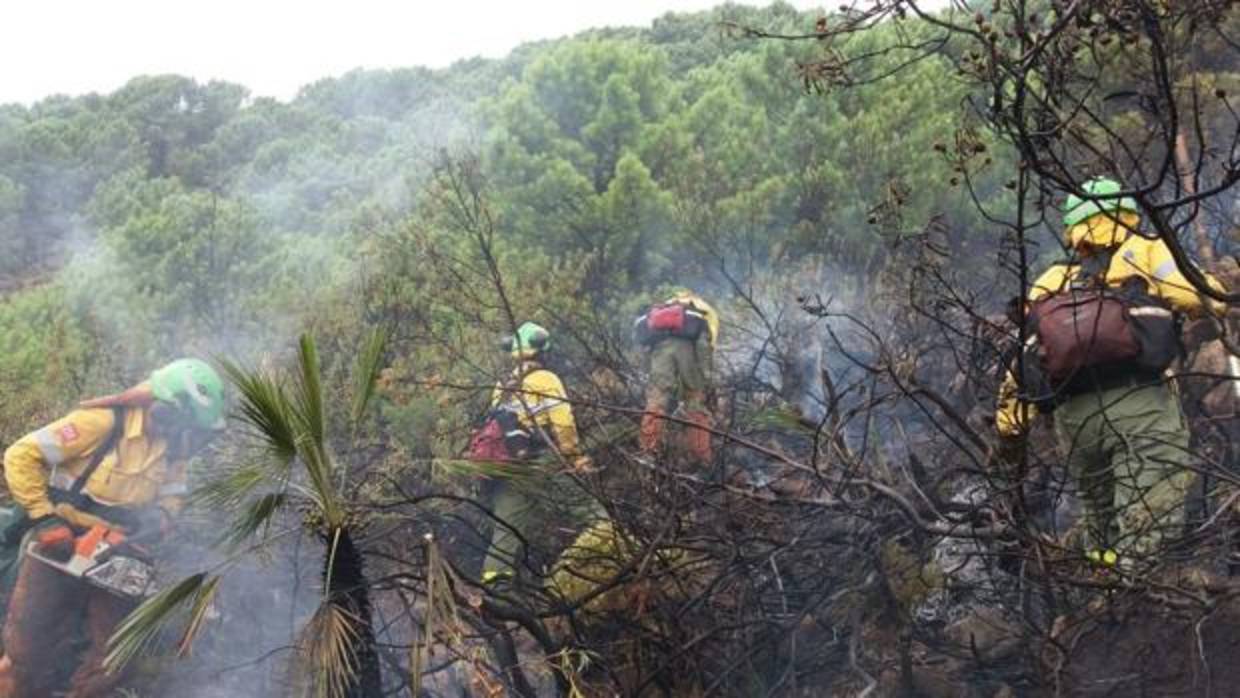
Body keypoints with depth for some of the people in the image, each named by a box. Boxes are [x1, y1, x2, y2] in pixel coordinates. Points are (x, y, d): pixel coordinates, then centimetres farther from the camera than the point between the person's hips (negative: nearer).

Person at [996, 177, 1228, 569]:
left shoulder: (1048, 283, 26)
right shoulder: (1146, 254, 13)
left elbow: (1020, 359, 21)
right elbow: (1207, 299, -3)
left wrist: (1009, 428, 26)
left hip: (1074, 417, 5)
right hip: (1139, 403, -5)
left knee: (1103, 529, 17)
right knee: (1147, 536, -12)